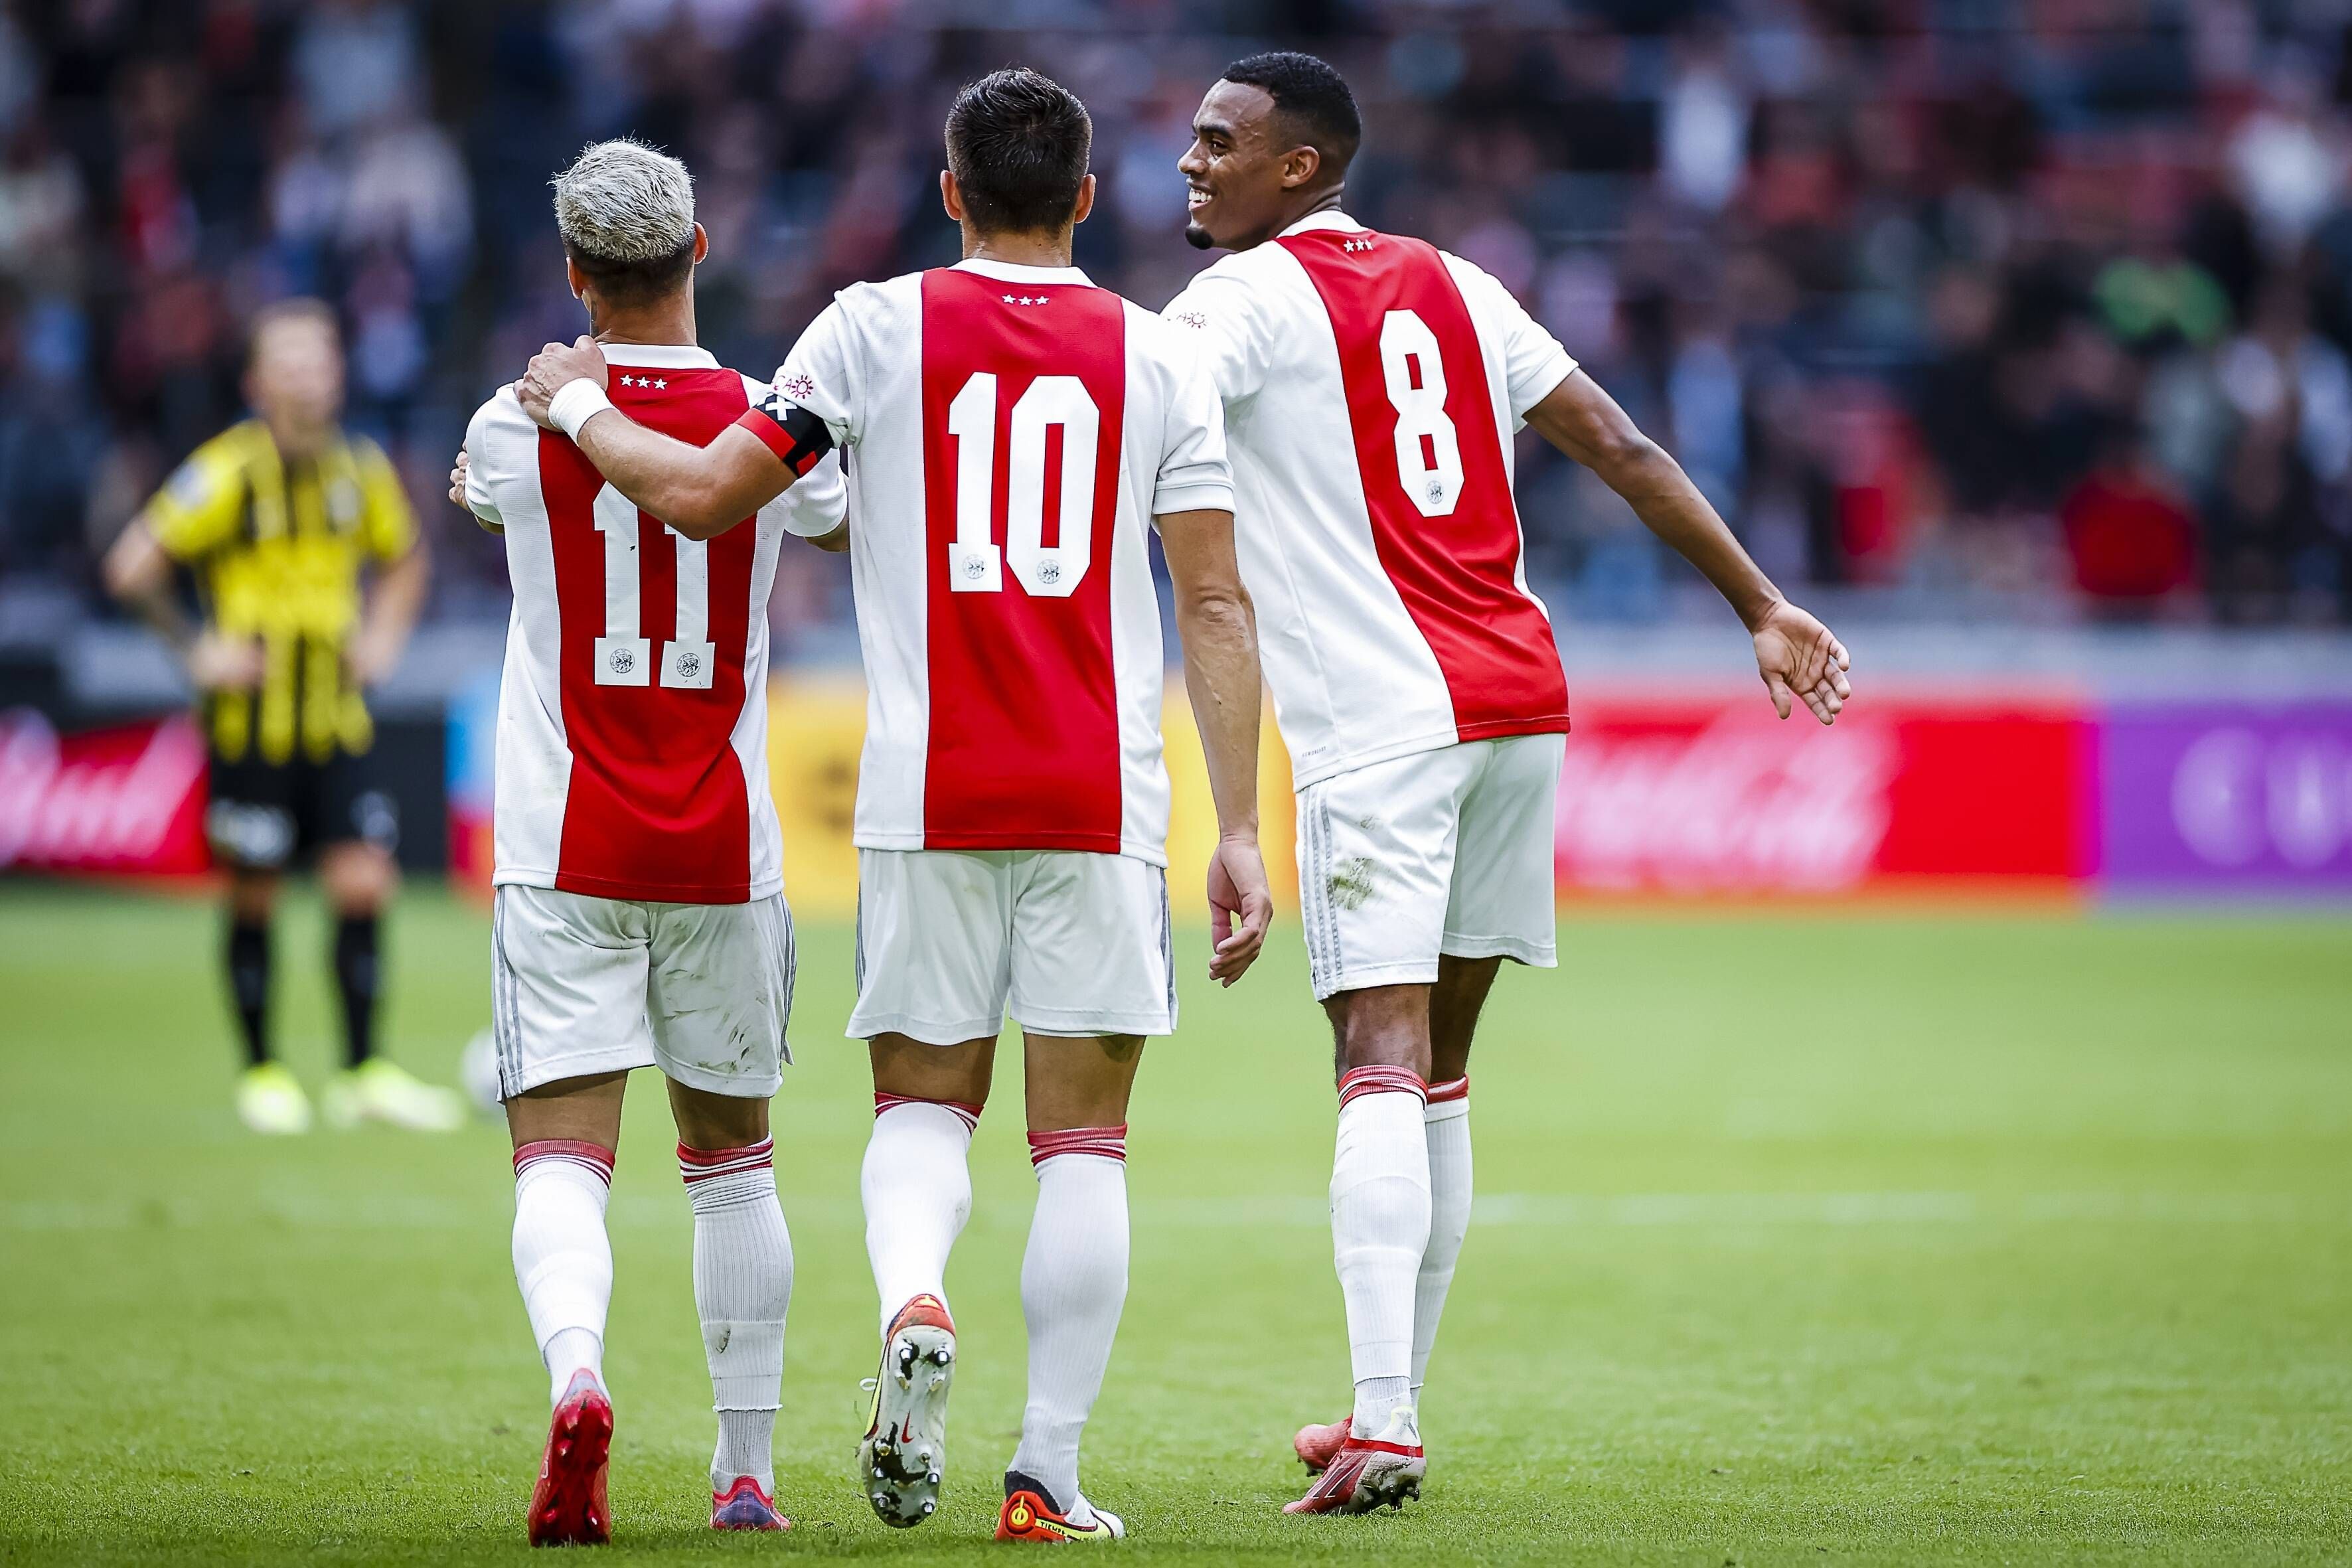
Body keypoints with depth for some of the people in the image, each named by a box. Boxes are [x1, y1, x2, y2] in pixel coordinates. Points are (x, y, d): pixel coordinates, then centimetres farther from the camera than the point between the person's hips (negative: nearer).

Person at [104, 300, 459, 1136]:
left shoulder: (362, 470, 5)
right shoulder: (230, 472, -12)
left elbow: (403, 557, 25)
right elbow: (132, 566, -10)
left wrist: (382, 638, 11)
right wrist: (196, 651, -10)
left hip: (339, 722, 4)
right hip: (251, 725, -4)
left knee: (364, 885, -4)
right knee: (254, 901, 3)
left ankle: (364, 1073, 3)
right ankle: (262, 1075, 17)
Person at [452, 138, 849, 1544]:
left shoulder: (519, 425, -3)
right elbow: (842, 521, 23)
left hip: (564, 850, -1)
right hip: (723, 851, 1)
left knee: (563, 1153, -6)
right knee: (734, 1157, 16)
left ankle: (575, 1373, -35)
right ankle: (748, 1470, 20)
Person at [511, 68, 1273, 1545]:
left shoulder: (879, 328, 2)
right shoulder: (1156, 356, 5)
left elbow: (700, 494, -1)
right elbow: (1218, 608, 1)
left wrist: (579, 405, 18)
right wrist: (1240, 832, 3)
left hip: (926, 799, 0)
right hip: (1101, 799, 0)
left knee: (925, 1098, 14)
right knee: (1083, 1134, 6)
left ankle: (912, 1298, -17)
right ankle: (1050, 1476, 1)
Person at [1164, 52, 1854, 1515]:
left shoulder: (1248, 298, -3)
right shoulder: (1448, 284, 18)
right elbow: (1621, 447, 17)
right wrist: (1764, 606, 21)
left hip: (1378, 721, -7)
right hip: (1521, 697, 7)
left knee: (1381, 1066, -15)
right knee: (1437, 1070, 15)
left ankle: (1385, 1427, -27)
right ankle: (1392, 1402, 21)